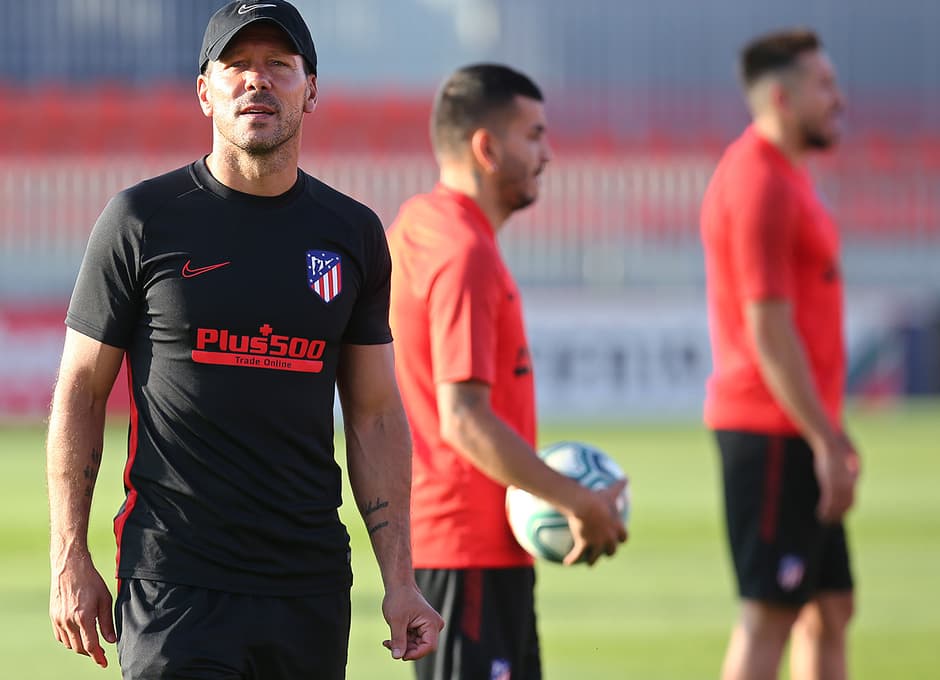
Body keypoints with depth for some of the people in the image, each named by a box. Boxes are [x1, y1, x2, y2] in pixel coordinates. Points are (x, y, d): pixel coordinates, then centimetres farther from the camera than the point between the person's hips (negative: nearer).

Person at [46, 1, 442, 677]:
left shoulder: (353, 234, 10)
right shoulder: (142, 220, 0)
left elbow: (376, 416, 13)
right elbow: (81, 393, 3)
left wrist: (400, 580, 6)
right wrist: (70, 561, -3)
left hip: (312, 587, 4)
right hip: (174, 588, -4)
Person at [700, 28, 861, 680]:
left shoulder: (785, 174, 17)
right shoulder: (759, 183, -15)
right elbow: (767, 331, -20)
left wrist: (829, 432, 21)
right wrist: (825, 442, -20)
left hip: (801, 429, 10)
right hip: (771, 430, -10)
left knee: (830, 610, 11)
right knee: (769, 614, -8)